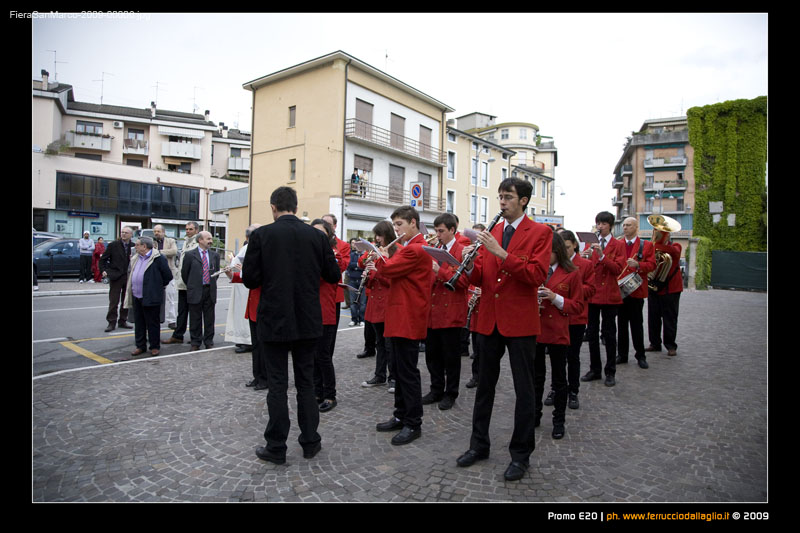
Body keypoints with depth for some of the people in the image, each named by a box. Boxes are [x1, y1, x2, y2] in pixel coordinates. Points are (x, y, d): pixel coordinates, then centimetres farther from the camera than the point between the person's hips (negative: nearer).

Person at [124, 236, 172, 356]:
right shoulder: (136, 258, 13)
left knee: (152, 323, 3)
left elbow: (168, 275, -9)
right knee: (138, 323, 13)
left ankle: (155, 346, 14)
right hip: (136, 297, 7)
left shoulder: (158, 258, -12)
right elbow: (133, 274, 23)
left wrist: (158, 286, 1)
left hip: (151, 297, -7)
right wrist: (131, 290, 16)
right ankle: (140, 346, 24)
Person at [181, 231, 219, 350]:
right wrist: (191, 286, 9)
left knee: (209, 318, 7)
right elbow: (184, 273, 4)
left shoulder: (215, 255, 8)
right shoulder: (190, 255, -2)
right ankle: (195, 342, 15)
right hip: (195, 291, -3)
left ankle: (209, 341, 18)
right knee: (195, 319, 5)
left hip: (210, 291, 3)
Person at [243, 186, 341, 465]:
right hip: (308, 322, 2)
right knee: (306, 381, 14)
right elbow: (333, 275, 3)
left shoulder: (261, 235, -8)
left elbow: (249, 279, -8)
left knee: (277, 383, 8)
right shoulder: (317, 236, -2)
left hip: (274, 321, -2)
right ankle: (310, 442, 23)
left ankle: (276, 447, 17)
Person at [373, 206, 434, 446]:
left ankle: (413, 424, 8)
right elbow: (395, 275, 19)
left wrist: (382, 256, 1)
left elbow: (387, 269, -19)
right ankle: (401, 416, 27)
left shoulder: (416, 249, -16)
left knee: (408, 372, -3)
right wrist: (386, 259, 3)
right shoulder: (410, 248, 18)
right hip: (399, 319, 10)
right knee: (400, 369, 16)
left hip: (408, 320, -10)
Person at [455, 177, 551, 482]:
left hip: (520, 322, -5)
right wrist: (470, 265, -14)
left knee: (524, 389, 7)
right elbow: (479, 278, 8)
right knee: (484, 385, 15)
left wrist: (501, 252, -23)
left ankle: (521, 454, 23)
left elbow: (537, 275, -17)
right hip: (489, 319, 5)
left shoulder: (540, 233, -3)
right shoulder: (491, 233, 11)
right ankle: (479, 445, 31)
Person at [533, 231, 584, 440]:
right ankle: (534, 415, 29)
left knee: (559, 379, 9)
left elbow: (578, 306, -3)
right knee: (536, 376, 14)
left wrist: (556, 299, -18)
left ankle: (559, 421, 23)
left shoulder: (572, 273, -4)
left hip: (558, 333, -2)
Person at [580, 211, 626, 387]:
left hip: (609, 295, -4)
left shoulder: (618, 246, 0)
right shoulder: (592, 245, 11)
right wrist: (584, 258, -15)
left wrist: (602, 256, -23)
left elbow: (618, 269, -12)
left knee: (609, 334, 2)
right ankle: (595, 369, 19)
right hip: (592, 294, 4)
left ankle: (610, 372, 12)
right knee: (592, 333, 7)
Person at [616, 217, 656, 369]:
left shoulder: (647, 245, 5)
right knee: (621, 323, 8)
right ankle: (622, 354, 17)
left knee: (637, 324, 4)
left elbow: (652, 264, -4)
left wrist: (638, 265, -22)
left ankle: (640, 356, 14)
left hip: (636, 290, -2)